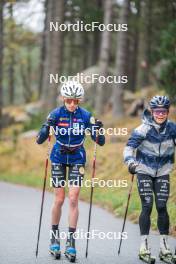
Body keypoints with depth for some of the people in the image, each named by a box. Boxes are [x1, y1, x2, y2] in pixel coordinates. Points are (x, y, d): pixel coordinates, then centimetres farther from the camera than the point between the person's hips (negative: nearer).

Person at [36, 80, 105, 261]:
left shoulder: (85, 116, -9)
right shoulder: (56, 114, -11)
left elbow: (100, 142, -8)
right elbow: (40, 140, -14)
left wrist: (98, 130, -29)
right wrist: (46, 128, -34)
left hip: (77, 159, 0)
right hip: (59, 158, 0)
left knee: (73, 199, -10)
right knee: (59, 199, -1)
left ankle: (71, 242, -7)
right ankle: (54, 237, 18)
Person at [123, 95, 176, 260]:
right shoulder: (143, 129, -15)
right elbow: (129, 147, -18)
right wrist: (130, 162, -35)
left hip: (163, 173, 2)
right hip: (144, 171, -2)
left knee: (162, 207, -4)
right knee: (147, 206, -9)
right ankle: (144, 244, -2)